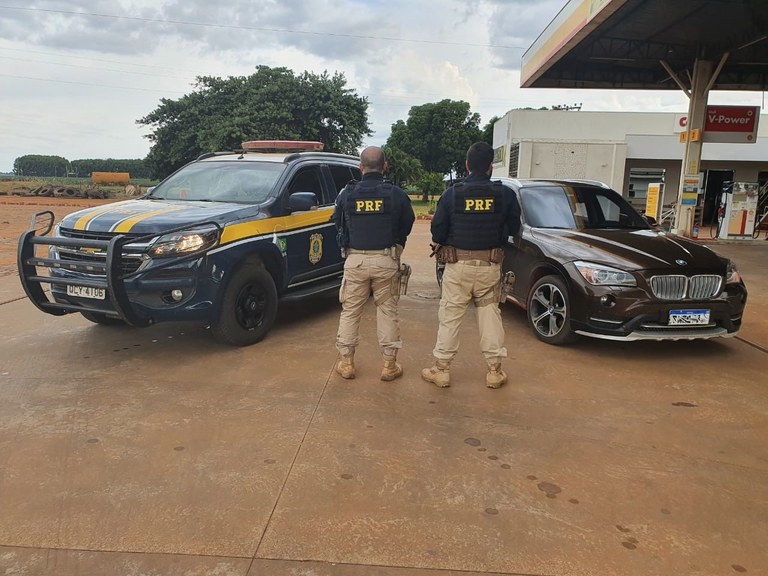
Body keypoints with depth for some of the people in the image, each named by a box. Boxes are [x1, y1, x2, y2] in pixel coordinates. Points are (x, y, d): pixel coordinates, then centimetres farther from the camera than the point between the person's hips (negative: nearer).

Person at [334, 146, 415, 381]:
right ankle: (389, 364, 15)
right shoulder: (397, 194, -5)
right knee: (388, 311, 9)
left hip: (355, 259, 1)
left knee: (350, 311, 12)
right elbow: (407, 226, 4)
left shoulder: (347, 193, -2)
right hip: (386, 260, 0)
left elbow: (338, 223, 9)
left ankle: (346, 362, 19)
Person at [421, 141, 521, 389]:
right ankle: (495, 371, 17)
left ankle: (441, 369, 13)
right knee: (490, 315, 12)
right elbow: (514, 228, 7)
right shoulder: (505, 194, -4)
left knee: (450, 316, 7)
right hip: (490, 266, 1)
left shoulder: (452, 194, -7)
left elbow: (437, 231, -5)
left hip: (458, 265, -1)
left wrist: (442, 245, 15)